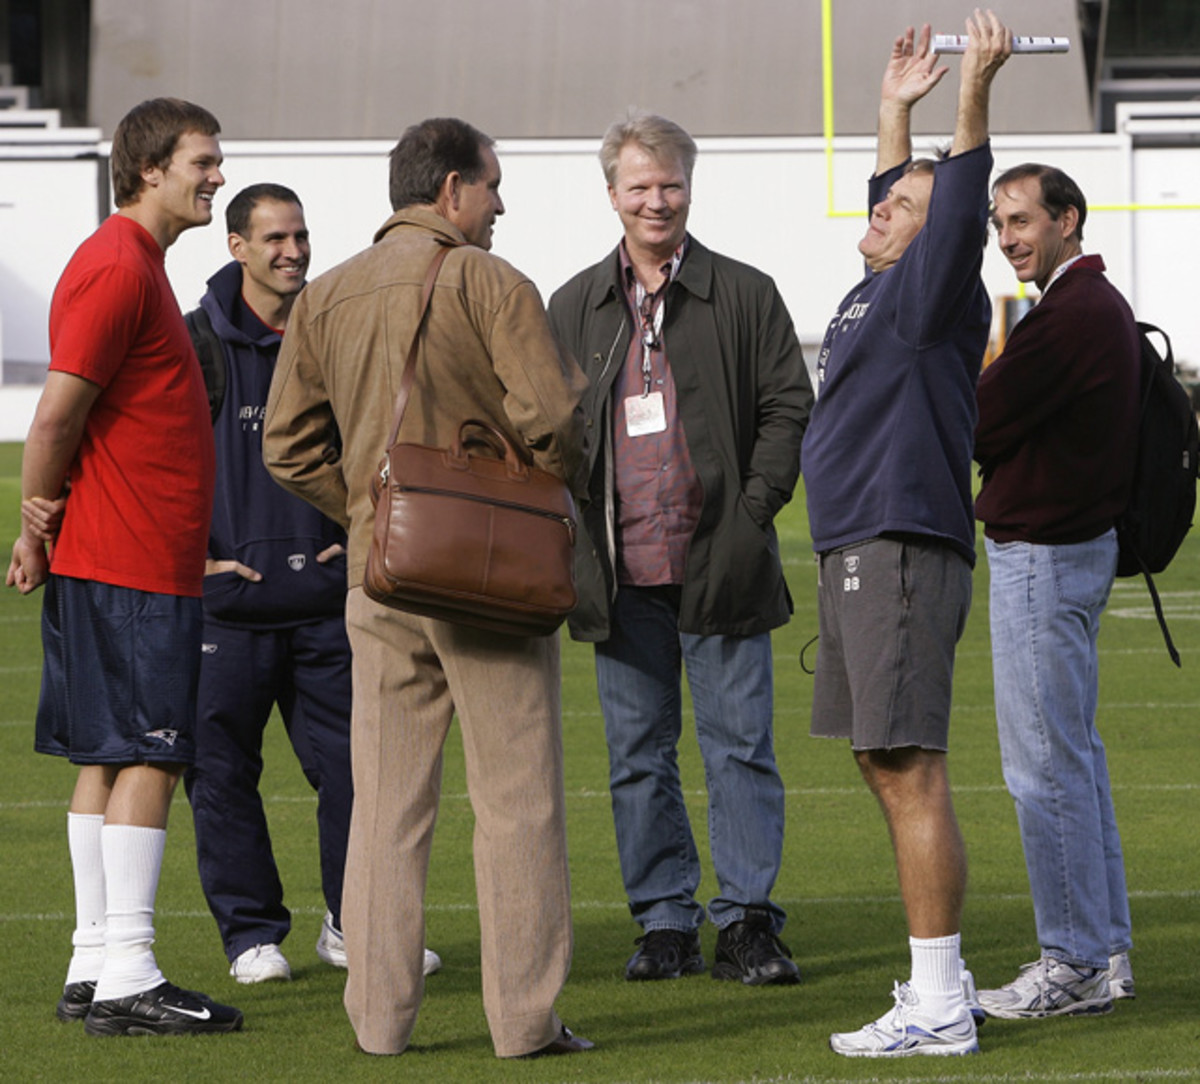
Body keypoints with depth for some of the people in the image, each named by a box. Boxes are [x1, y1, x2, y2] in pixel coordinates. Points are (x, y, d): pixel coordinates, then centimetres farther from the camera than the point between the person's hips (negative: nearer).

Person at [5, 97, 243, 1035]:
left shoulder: (135, 264, 19)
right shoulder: (119, 268, -14)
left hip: (130, 560, 10)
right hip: (130, 562, -10)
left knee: (110, 758, 10)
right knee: (147, 756, -9)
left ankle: (96, 966, 13)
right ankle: (124, 974, -10)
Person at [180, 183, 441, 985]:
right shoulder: (198, 345, -3)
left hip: (327, 595, 3)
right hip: (229, 600, -3)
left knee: (354, 760, 3)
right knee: (223, 768, 1)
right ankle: (252, 933, 11)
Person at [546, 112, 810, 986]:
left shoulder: (746, 295, 4)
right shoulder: (575, 307, 11)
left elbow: (789, 408, 3)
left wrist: (753, 513, -7)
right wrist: (576, 531, 2)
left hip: (720, 565, -2)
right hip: (622, 570, 3)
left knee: (739, 745, -1)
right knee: (639, 754, 5)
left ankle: (748, 918, 4)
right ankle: (666, 921, 12)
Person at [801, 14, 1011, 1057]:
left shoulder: (932, 294, -7)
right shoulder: (878, 291, 17)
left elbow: (957, 211, -22)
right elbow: (899, 192, 35)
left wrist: (976, 90, -30)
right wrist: (898, 108, 38)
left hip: (903, 552, -10)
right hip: (855, 552, 10)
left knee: (911, 775, -12)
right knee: (886, 769, 13)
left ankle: (938, 1007, -15)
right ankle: (939, 975, 19)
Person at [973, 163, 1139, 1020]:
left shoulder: (1070, 318, -18)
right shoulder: (1099, 304, 16)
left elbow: (978, 429, -18)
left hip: (1043, 556, -11)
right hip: (1075, 542, 11)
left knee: (1046, 767, -7)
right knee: (1076, 758, 14)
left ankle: (1074, 964, -3)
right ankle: (1107, 954, 18)